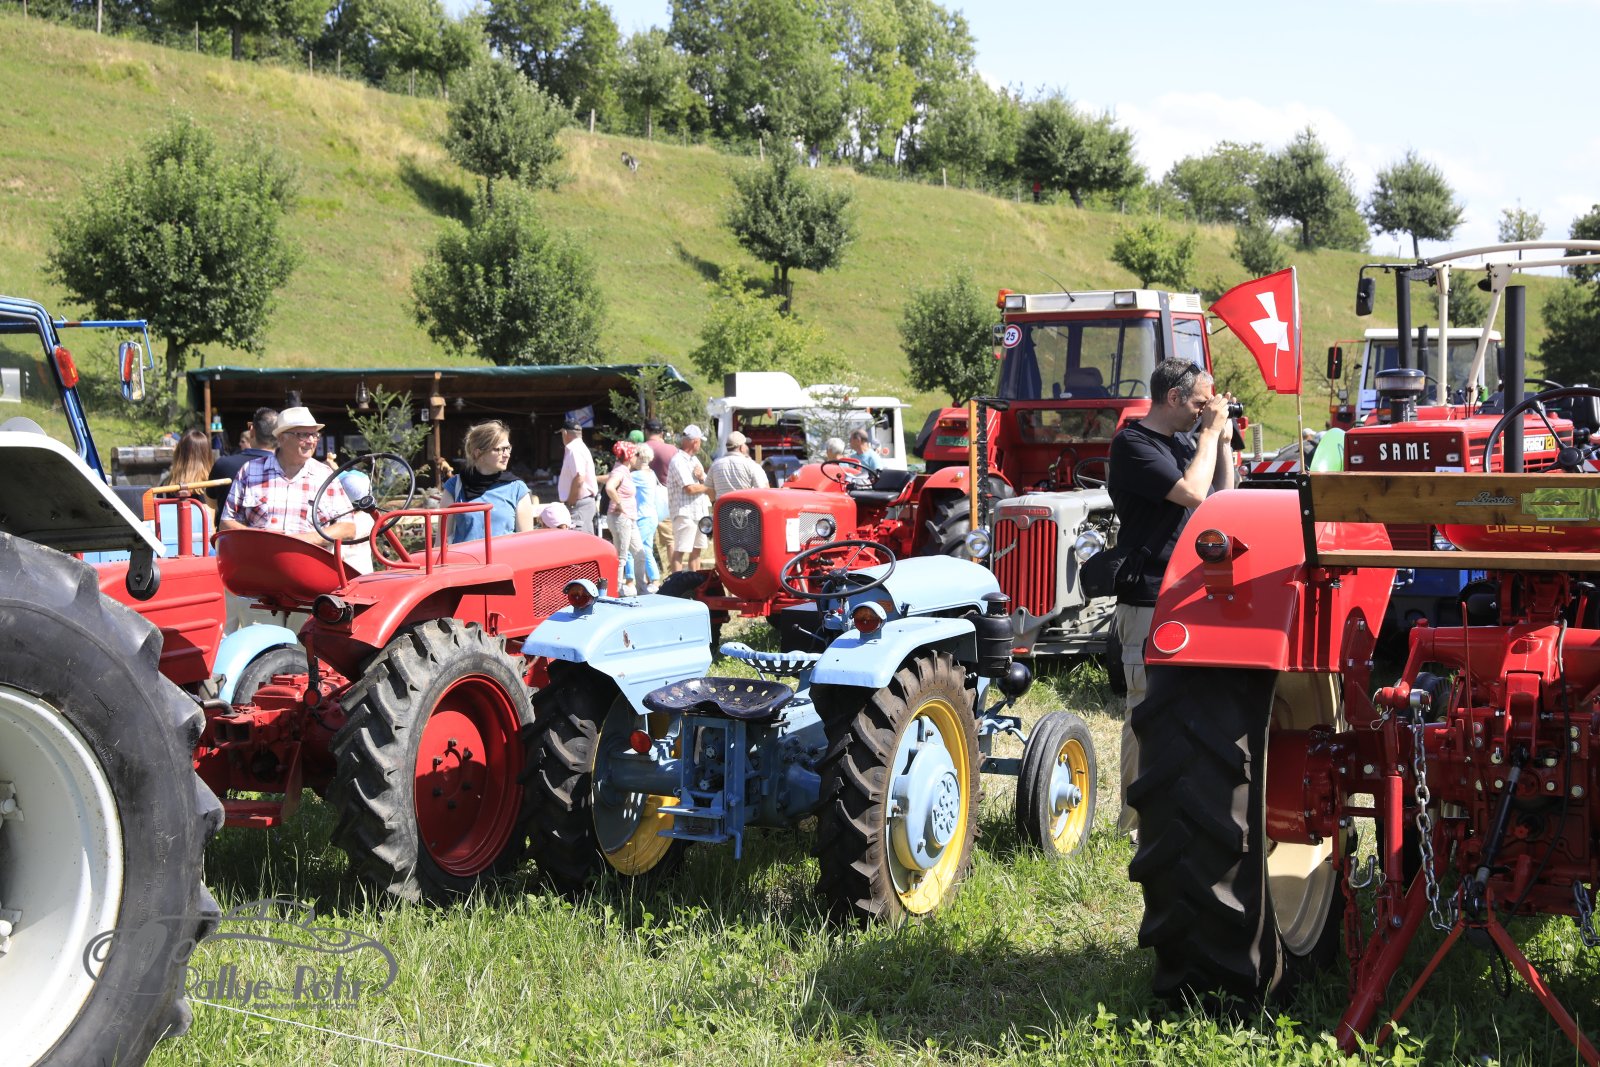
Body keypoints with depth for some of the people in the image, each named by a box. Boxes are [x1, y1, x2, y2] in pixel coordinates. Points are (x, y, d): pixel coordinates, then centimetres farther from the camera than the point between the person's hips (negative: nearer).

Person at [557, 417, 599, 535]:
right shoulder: (581, 448, 17)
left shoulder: (574, 450, -15)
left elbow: (579, 478, -26)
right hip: (587, 501, 11)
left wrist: (570, 502, -18)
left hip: (579, 504, -11)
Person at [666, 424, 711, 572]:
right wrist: (709, 488, -4)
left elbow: (707, 484, 16)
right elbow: (690, 488, -20)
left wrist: (702, 477, -7)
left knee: (697, 549, 16)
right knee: (680, 550, -11)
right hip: (685, 512, -9)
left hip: (699, 512, 10)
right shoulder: (678, 461, -12)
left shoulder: (694, 460, 18)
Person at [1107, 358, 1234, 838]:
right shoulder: (1134, 443, -12)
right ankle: (1137, 823, 3)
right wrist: (1210, 431, -10)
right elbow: (1193, 493, -21)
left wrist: (1222, 438, 10)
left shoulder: (1184, 442, 15)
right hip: (1150, 598, -9)